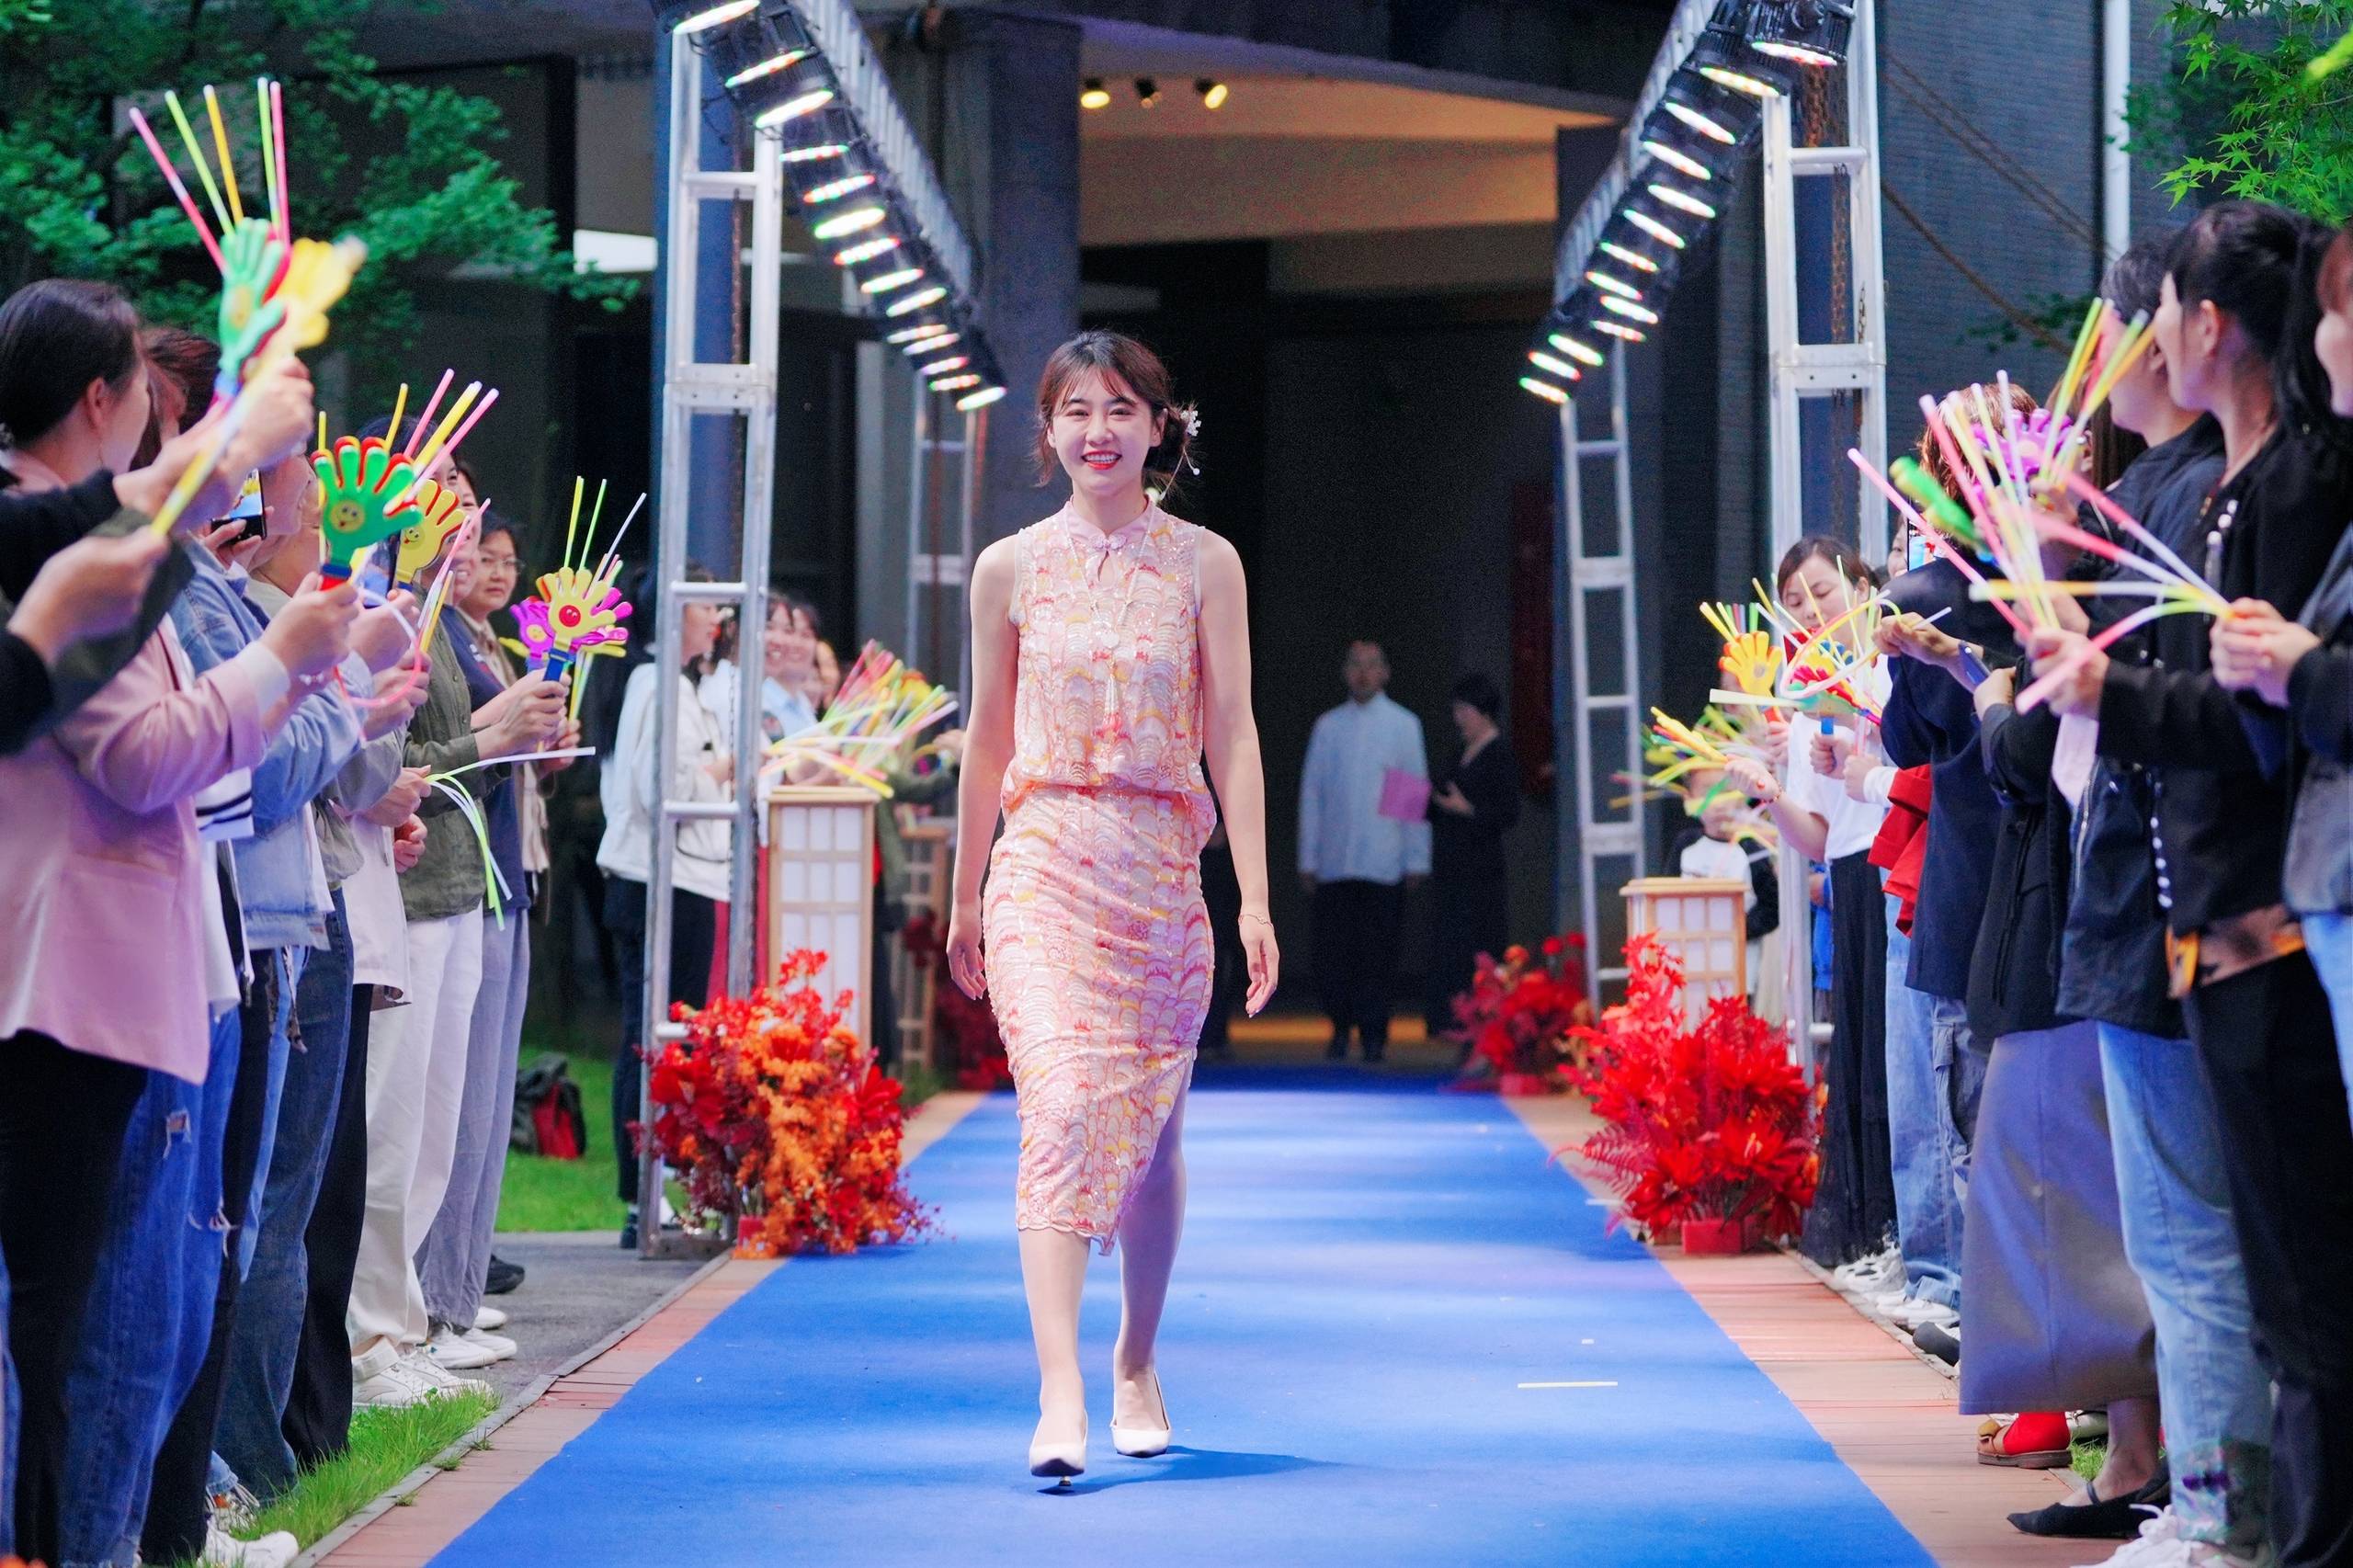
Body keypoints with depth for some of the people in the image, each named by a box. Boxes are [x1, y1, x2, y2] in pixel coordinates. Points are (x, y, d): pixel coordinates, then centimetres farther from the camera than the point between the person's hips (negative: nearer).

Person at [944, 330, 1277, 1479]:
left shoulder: (1203, 564, 3)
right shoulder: (1010, 569, 5)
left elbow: (1232, 735, 1)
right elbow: (986, 740, 13)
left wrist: (1255, 897, -6)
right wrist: (965, 899, 16)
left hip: (1163, 873, 1)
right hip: (1045, 866, -1)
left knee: (1151, 1127, 10)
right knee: (1062, 1103, -18)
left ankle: (1136, 1364, 31)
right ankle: (1060, 1397, -25)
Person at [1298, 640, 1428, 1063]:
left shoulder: (1404, 725, 7)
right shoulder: (1328, 726, 11)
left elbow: (1417, 794, 6)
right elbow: (1311, 793, 12)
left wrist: (1417, 860, 1)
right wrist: (1307, 859, 7)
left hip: (1384, 864, -2)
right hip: (1334, 863, 2)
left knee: (1377, 953, -3)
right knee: (1333, 950, -1)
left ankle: (1373, 1032, 4)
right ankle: (1341, 1028, 14)